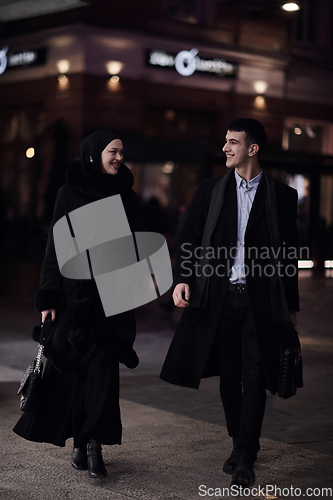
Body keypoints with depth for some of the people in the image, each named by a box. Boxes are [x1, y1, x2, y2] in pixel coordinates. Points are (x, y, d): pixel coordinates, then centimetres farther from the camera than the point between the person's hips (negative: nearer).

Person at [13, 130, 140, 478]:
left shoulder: (127, 196, 8)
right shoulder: (69, 193, 1)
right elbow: (56, 245, 0)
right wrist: (49, 298, -5)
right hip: (76, 290, -1)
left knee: (103, 367, -5)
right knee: (74, 366, 2)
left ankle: (95, 442, -2)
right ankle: (80, 441, 14)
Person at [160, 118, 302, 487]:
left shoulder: (281, 195, 4)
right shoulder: (209, 191, 9)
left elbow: (290, 254, 7)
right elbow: (189, 239, 7)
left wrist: (292, 305, 7)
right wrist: (181, 279, -9)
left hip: (260, 299, -2)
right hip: (219, 295, 2)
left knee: (254, 378, -4)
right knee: (229, 376, 10)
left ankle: (244, 460, 1)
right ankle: (240, 444, 26)